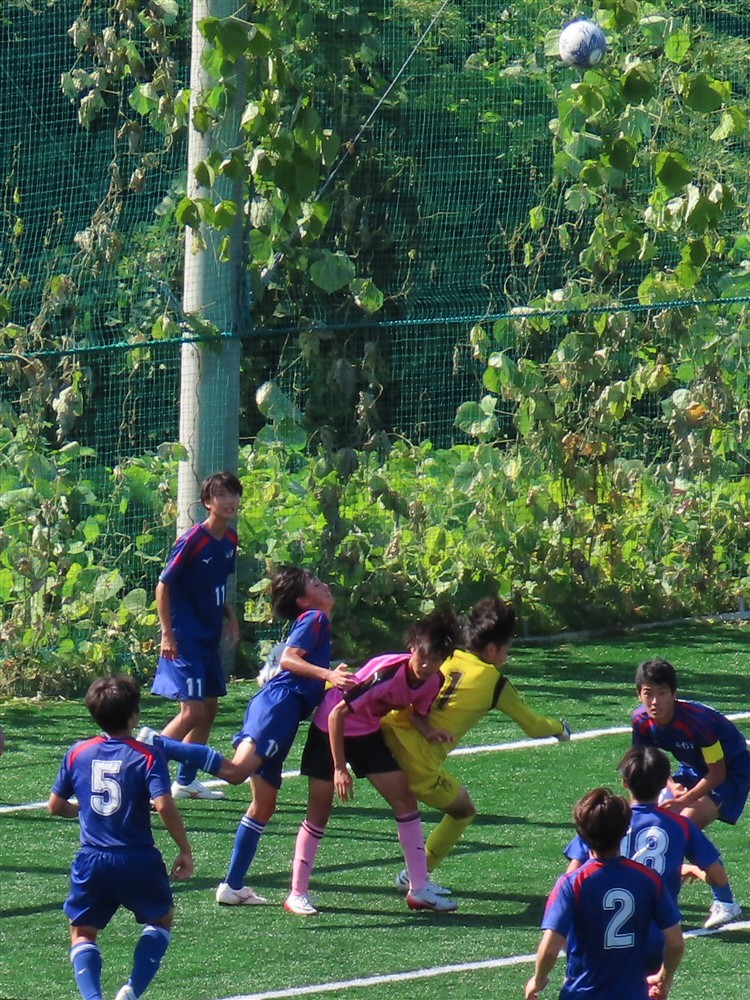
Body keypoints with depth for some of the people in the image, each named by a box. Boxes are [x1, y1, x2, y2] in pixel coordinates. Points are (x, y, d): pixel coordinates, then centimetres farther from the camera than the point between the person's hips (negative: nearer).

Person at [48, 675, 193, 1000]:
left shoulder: (77, 753, 4)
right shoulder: (147, 755, -8)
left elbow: (55, 806, 12)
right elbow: (164, 806, -19)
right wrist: (185, 851, -8)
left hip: (91, 861, 2)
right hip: (138, 860, -2)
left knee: (82, 933, 14)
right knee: (161, 920, 21)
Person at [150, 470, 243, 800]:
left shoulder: (229, 539, 6)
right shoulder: (192, 540, -17)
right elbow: (163, 585, -13)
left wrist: (230, 617, 9)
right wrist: (167, 633, -17)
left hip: (209, 638, 9)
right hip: (185, 640, -9)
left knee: (209, 708, 13)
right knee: (192, 711, -14)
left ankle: (186, 780, 23)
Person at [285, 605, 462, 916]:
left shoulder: (433, 681, -13)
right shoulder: (386, 674, -35)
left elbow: (418, 713, 7)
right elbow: (337, 714, -29)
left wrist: (429, 731, -18)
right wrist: (340, 768, -26)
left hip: (369, 733, 7)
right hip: (330, 728, -7)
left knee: (405, 799, -2)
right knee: (319, 813, -4)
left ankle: (418, 890, 4)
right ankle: (297, 895, 4)